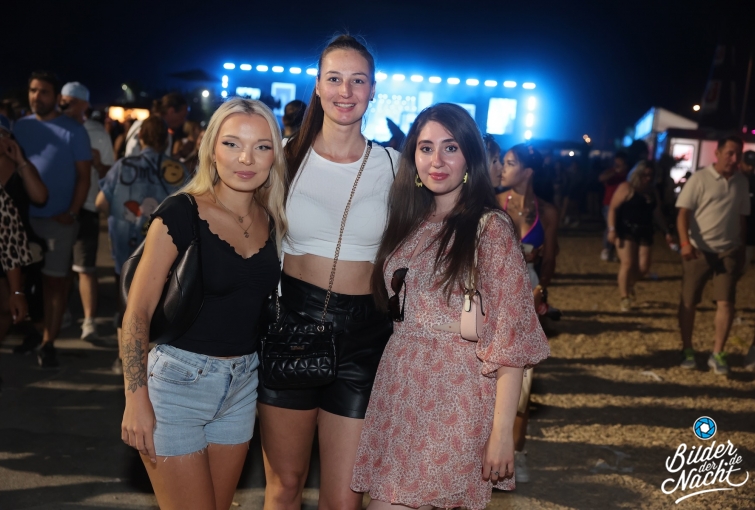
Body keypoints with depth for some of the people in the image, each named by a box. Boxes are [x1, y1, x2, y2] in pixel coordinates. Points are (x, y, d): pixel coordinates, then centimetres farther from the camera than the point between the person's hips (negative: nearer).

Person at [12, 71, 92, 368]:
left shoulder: (73, 131, -2)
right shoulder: (20, 127, 8)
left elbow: (84, 175, -4)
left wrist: (72, 213, -12)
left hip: (58, 219, -3)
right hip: (23, 216, 4)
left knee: (55, 280, 1)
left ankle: (48, 343, 7)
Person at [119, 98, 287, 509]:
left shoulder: (271, 221, 2)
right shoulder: (181, 214, -13)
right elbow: (138, 310, -14)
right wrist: (136, 398, -19)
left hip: (243, 384, 5)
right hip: (178, 381, -5)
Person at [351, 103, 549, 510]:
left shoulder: (491, 228, -8)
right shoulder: (409, 221, 10)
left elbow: (510, 338, -12)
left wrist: (502, 432, -16)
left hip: (457, 399, -5)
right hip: (398, 392, 5)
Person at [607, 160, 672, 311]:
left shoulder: (653, 192, 12)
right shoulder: (626, 188, -6)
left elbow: (658, 214, 19)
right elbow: (613, 208, -10)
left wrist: (667, 232, 14)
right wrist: (612, 229, -19)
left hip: (645, 232, 6)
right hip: (626, 231, -5)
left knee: (643, 268, 3)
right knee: (627, 264, -12)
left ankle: (628, 284, 34)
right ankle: (624, 298, -3)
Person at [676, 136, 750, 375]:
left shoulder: (741, 182, 6)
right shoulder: (699, 178, -7)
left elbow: (742, 218, 14)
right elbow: (683, 213, -12)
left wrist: (742, 250, 14)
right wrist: (685, 242, -25)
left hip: (728, 251, 3)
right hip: (699, 250, -3)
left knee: (726, 302, -4)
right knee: (688, 301, 5)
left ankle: (717, 354, 7)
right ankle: (687, 350, 20)